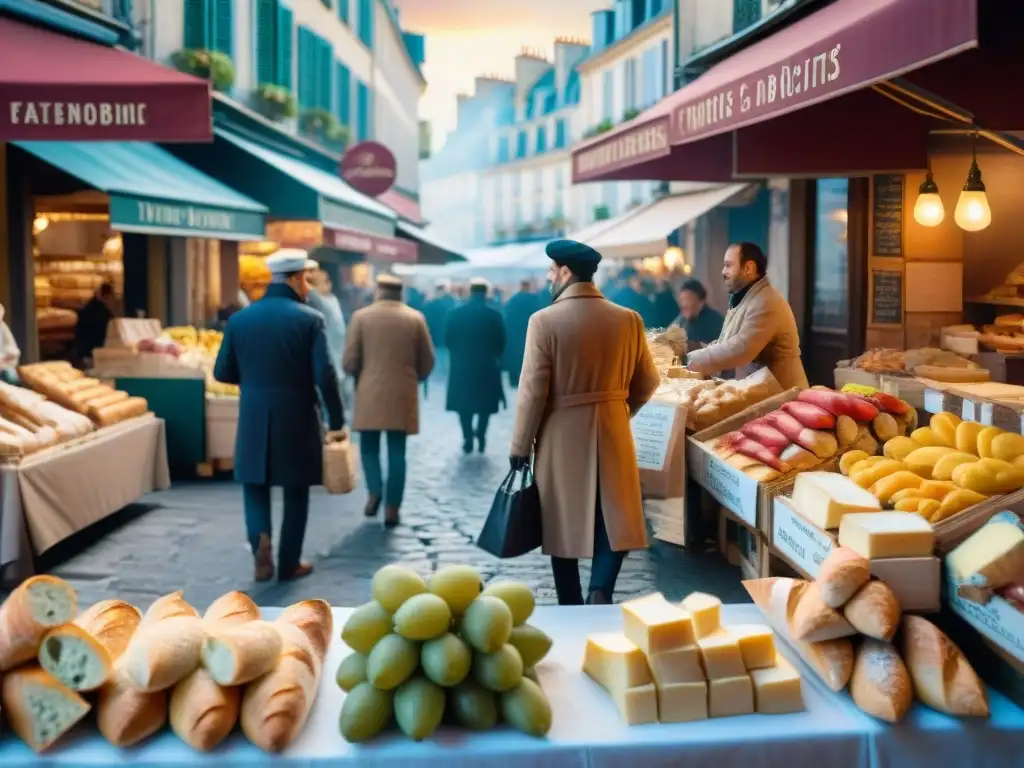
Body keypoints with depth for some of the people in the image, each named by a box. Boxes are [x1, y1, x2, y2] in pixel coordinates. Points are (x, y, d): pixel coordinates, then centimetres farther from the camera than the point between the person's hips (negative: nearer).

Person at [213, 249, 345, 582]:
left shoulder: (239, 318, 0)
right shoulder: (310, 319, -10)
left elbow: (222, 373, 5)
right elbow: (325, 376, -14)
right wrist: (336, 422, -5)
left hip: (254, 419, 2)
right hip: (297, 419, -2)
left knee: (255, 484, 16)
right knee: (296, 492, 11)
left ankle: (260, 538, -9)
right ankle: (289, 563, 17)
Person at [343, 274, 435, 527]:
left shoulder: (361, 316, -2)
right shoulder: (416, 318, 1)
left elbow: (349, 361, -3)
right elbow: (427, 362, 3)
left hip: (370, 393, -1)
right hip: (402, 395, 1)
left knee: (369, 446, 14)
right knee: (397, 451, 5)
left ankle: (375, 491, -5)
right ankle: (392, 507, 2)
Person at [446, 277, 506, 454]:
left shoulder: (456, 312, -5)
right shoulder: (494, 314, -7)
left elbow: (448, 340, -1)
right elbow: (501, 342, -3)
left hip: (462, 365, 1)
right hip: (487, 366, -1)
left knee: (464, 403, 11)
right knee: (485, 403, 13)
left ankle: (468, 438, 8)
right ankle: (480, 436, 6)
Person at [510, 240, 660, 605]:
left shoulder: (544, 321, -12)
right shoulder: (628, 319, -1)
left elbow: (533, 391, -13)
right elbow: (646, 384, 6)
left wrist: (520, 446, -3)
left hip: (561, 437, -2)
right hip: (613, 435, 2)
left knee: (564, 525, 11)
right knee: (616, 521, 11)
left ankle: (571, 608, 18)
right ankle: (600, 591, -8)